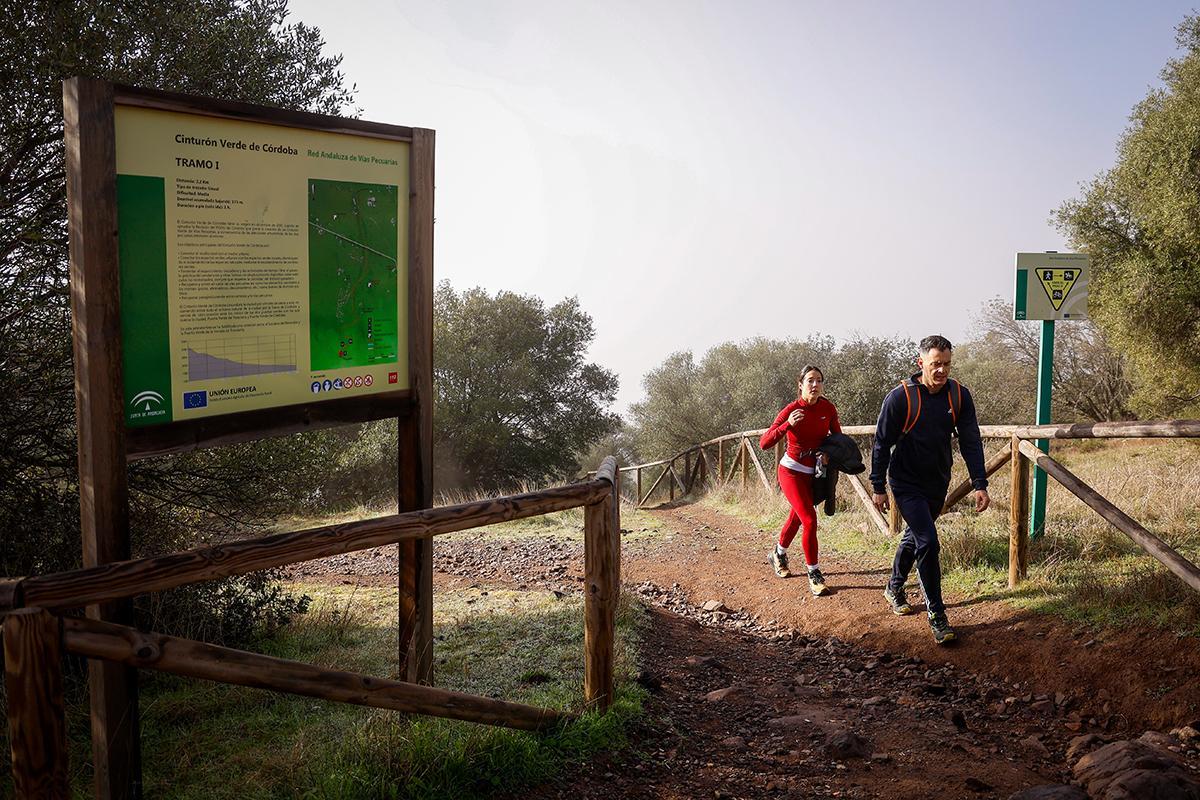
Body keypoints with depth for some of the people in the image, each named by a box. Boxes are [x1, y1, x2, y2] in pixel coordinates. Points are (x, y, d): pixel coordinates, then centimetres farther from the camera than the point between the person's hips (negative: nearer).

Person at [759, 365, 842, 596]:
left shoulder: (828, 408, -7)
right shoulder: (791, 410, -19)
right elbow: (764, 444, -25)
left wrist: (830, 453, -12)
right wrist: (788, 425, -37)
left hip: (813, 473, 5)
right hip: (791, 471, -5)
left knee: (797, 517, 21)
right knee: (810, 520, -15)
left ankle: (778, 555, 47)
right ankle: (814, 575, -3)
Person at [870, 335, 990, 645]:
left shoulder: (959, 395, -8)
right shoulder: (900, 397, -20)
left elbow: (971, 442, -4)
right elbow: (881, 443, -11)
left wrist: (980, 484, -12)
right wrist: (878, 487, -8)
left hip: (937, 483, 5)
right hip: (906, 483, -5)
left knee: (915, 536, 21)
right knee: (928, 542, -15)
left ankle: (894, 589, 44)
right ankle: (936, 615, -5)